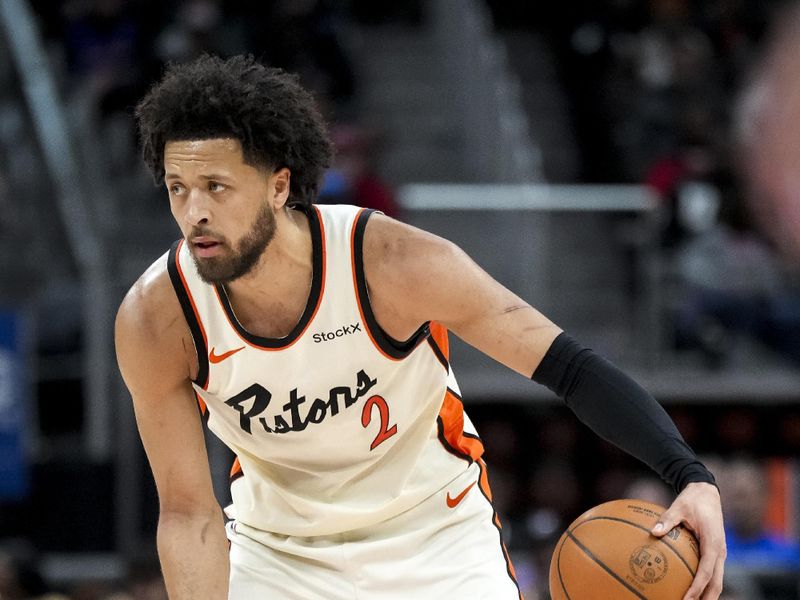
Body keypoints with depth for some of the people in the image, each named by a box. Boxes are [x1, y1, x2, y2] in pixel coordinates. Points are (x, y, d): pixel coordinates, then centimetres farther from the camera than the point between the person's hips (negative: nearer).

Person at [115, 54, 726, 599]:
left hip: (436, 537, -1)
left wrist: (692, 477, -37)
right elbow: (188, 514, -17)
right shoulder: (155, 319, -24)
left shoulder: (395, 263, -29)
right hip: (277, 549, 1)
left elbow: (567, 364, -24)